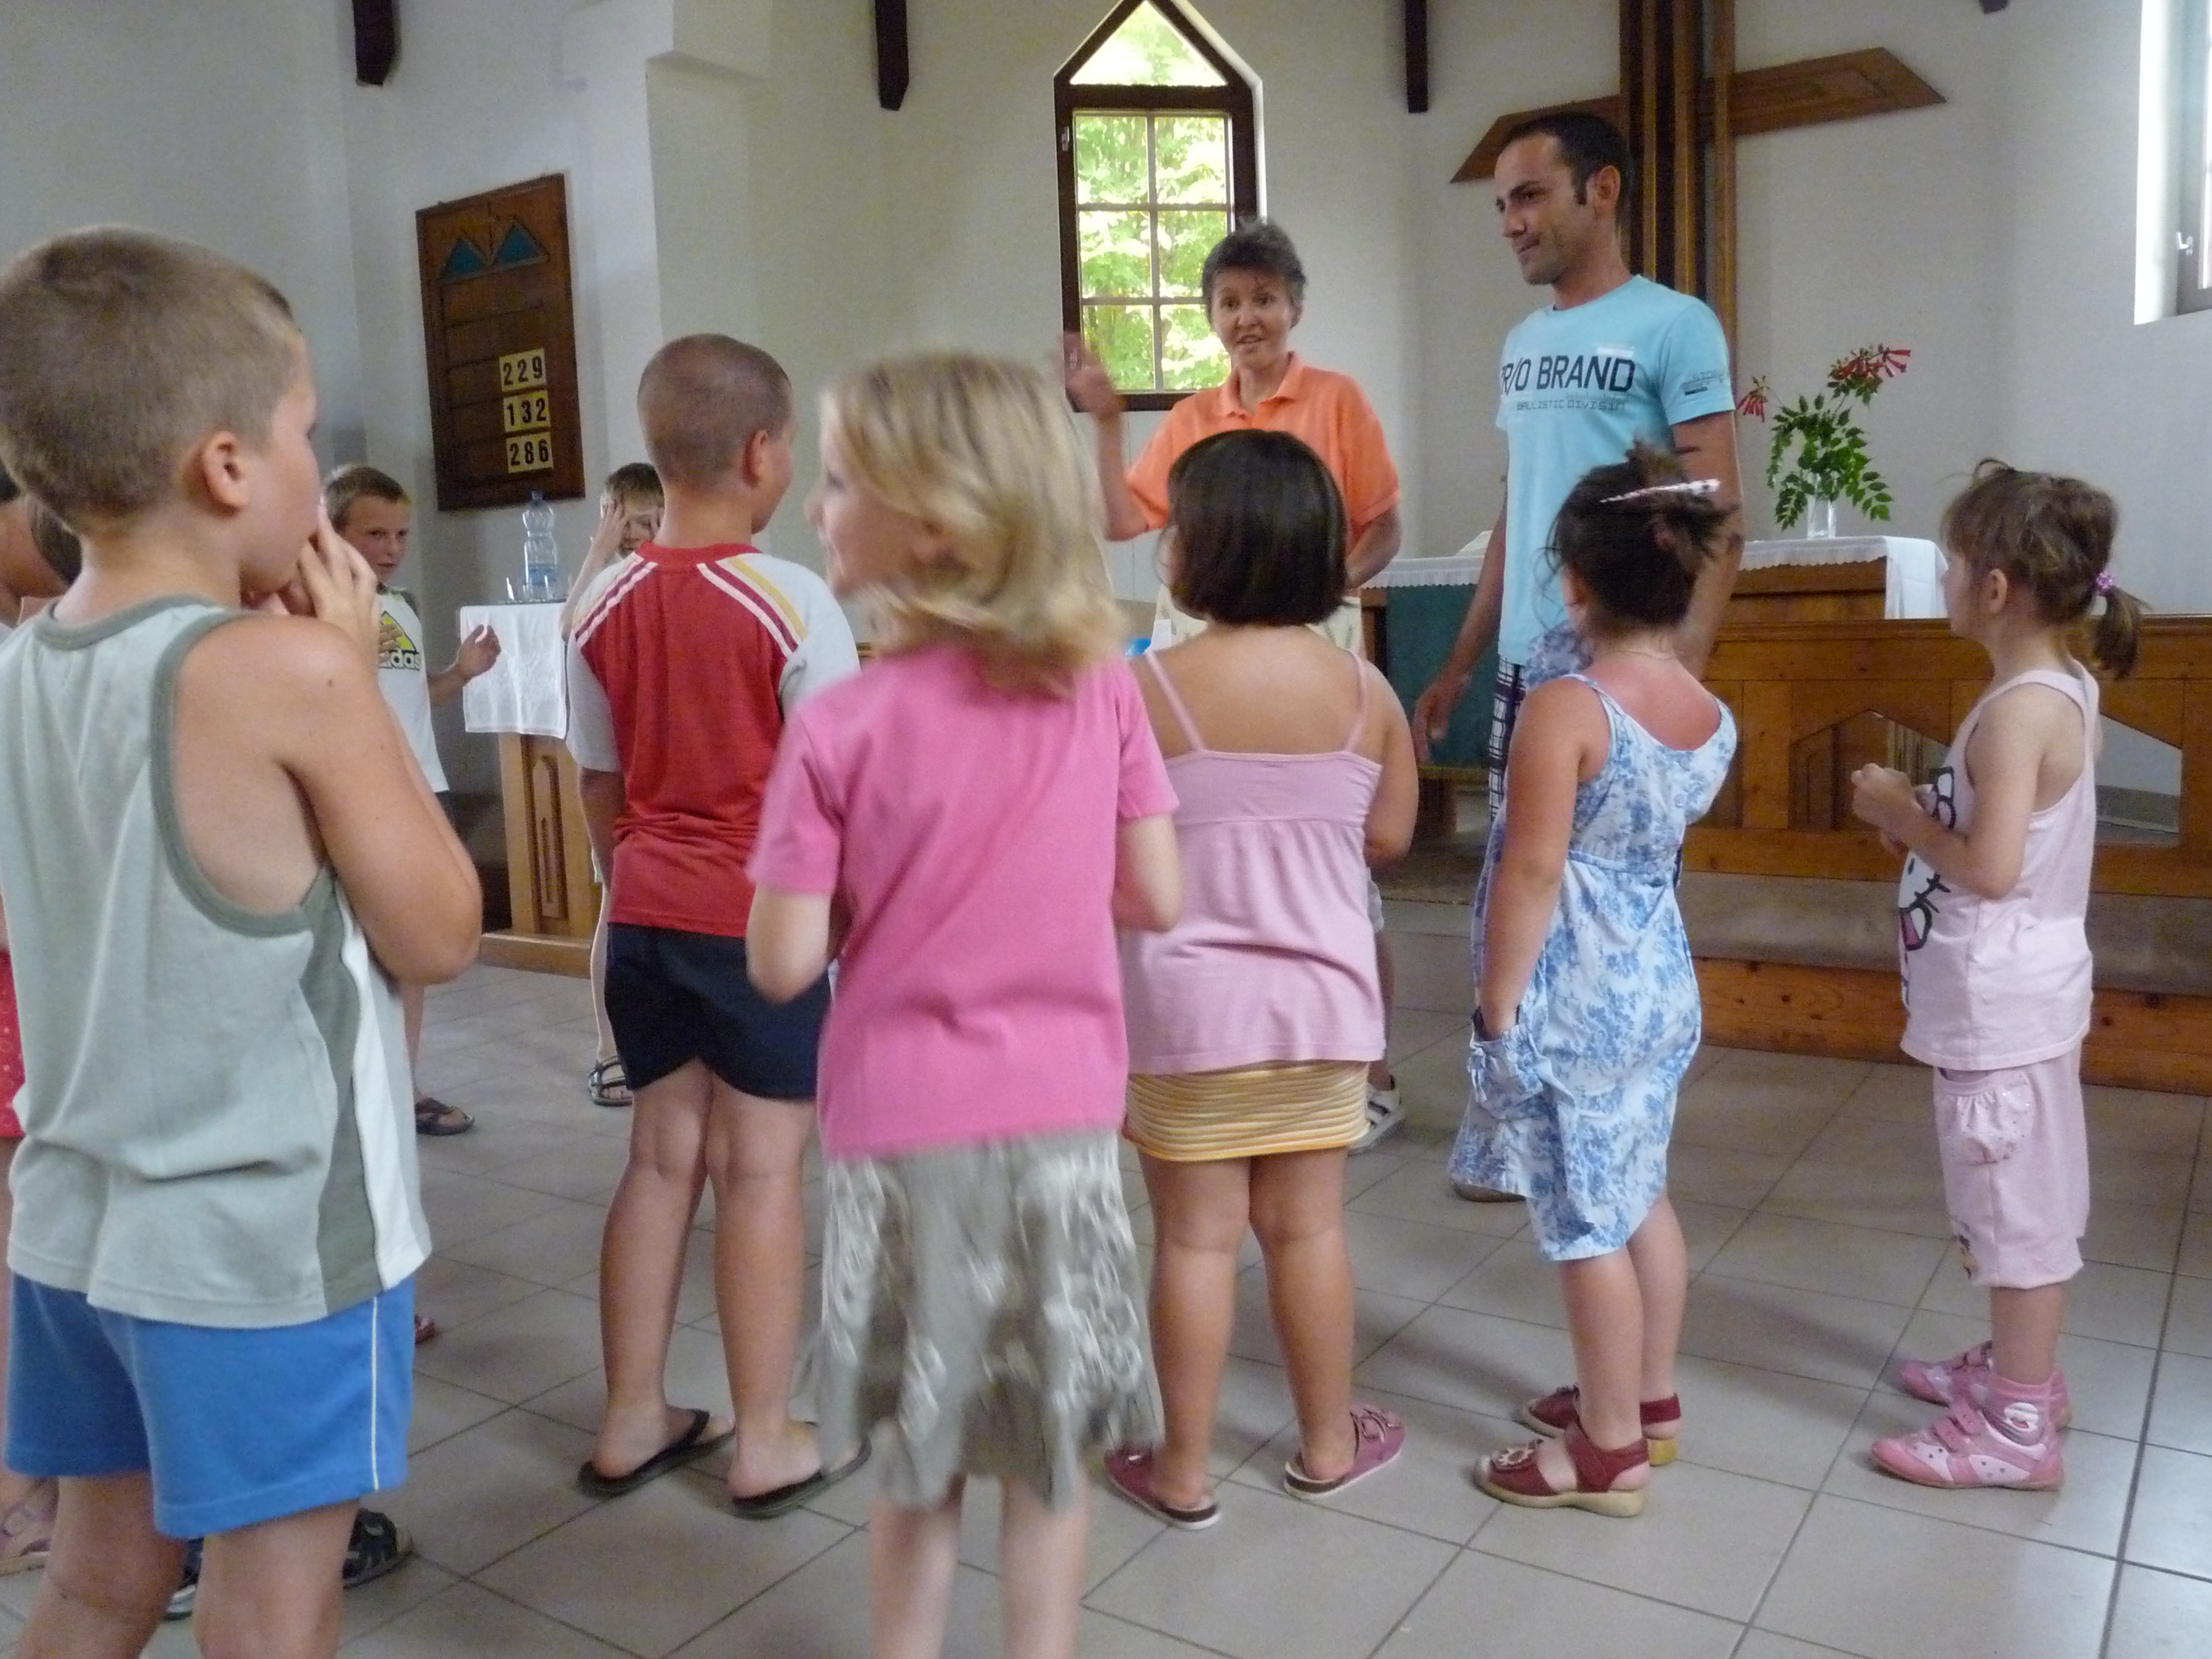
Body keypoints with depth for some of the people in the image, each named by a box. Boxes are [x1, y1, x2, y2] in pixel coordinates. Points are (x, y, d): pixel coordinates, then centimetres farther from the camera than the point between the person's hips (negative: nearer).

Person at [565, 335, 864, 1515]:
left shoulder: (606, 606, 3)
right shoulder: (791, 602, -14)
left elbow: (599, 787, 9)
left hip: (644, 916, 5)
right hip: (762, 918, -5)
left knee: (661, 1157, 15)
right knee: (760, 1171, 4)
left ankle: (632, 1422, 26)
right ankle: (766, 1445, 16)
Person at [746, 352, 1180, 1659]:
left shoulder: (843, 725, -14)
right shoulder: (1103, 688, -5)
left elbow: (784, 964, -12)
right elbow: (1158, 901, -1)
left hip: (907, 1126, -1)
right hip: (1062, 1114, 2)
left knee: (923, 1460, 19)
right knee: (1050, 1459, 18)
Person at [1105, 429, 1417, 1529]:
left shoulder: (1146, 688, -14)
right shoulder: (1364, 688, -3)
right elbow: (1389, 836, 6)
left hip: (1187, 1005, -3)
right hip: (1325, 997, 3)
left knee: (1196, 1239, 8)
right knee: (1309, 1228, 16)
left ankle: (1184, 1472, 22)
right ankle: (1329, 1445, 32)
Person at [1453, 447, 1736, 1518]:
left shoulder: (1566, 709, -20)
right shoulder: (1712, 717, 1)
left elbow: (1532, 874, -21)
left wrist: (1498, 1007, -12)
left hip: (1574, 994, -8)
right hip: (1660, 978, 8)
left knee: (1585, 1221, 4)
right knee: (1638, 1197, 21)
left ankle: (1610, 1450, 17)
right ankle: (1649, 1399, 36)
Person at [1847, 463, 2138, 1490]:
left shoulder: (2018, 709, -22)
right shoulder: (2058, 688, 8)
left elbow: (1990, 868, -27)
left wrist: (1901, 815, -13)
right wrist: (1923, 817, 5)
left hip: (2000, 1002, -10)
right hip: (2011, 993, 10)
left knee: (2015, 1204, 1)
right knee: (2022, 1199, 21)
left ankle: (2018, 1428, 14)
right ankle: (2021, 1370, 37)